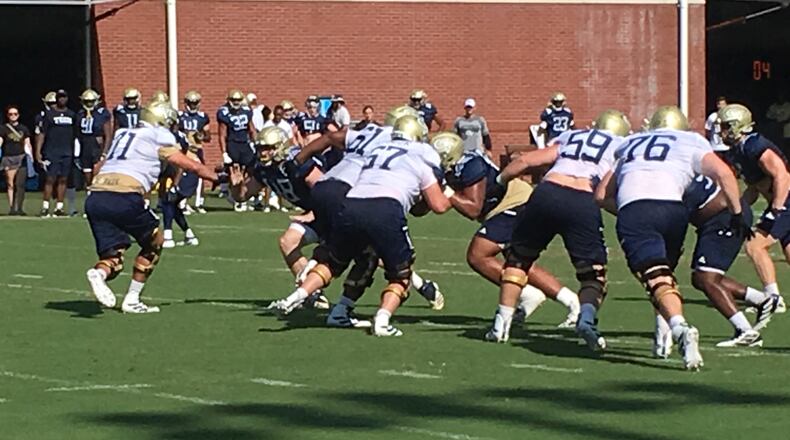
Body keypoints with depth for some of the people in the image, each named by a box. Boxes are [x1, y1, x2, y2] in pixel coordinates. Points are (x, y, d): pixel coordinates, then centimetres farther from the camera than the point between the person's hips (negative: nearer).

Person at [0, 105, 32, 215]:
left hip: (22, 158, 2)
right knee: (10, 184, -3)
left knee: (20, 184, -7)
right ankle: (11, 208, -2)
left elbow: (27, 144, 17)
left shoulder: (24, 129, 14)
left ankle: (19, 208, -6)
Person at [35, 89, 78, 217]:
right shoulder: (49, 114, -1)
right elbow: (42, 134, -2)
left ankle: (59, 208, 9)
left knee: (62, 180, 5)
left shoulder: (72, 115, 12)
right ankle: (45, 207, -2)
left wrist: (75, 152, 12)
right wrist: (38, 152, -8)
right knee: (50, 179, -6)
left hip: (67, 153, 4)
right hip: (51, 153, -4)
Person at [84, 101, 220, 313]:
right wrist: (219, 177, 30)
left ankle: (99, 272, -24)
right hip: (124, 198, -5)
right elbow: (191, 166, 15)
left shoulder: (122, 135, 29)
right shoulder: (159, 137, 11)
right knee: (154, 243, 19)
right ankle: (132, 300, 15)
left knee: (113, 256, 10)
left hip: (95, 197, 5)